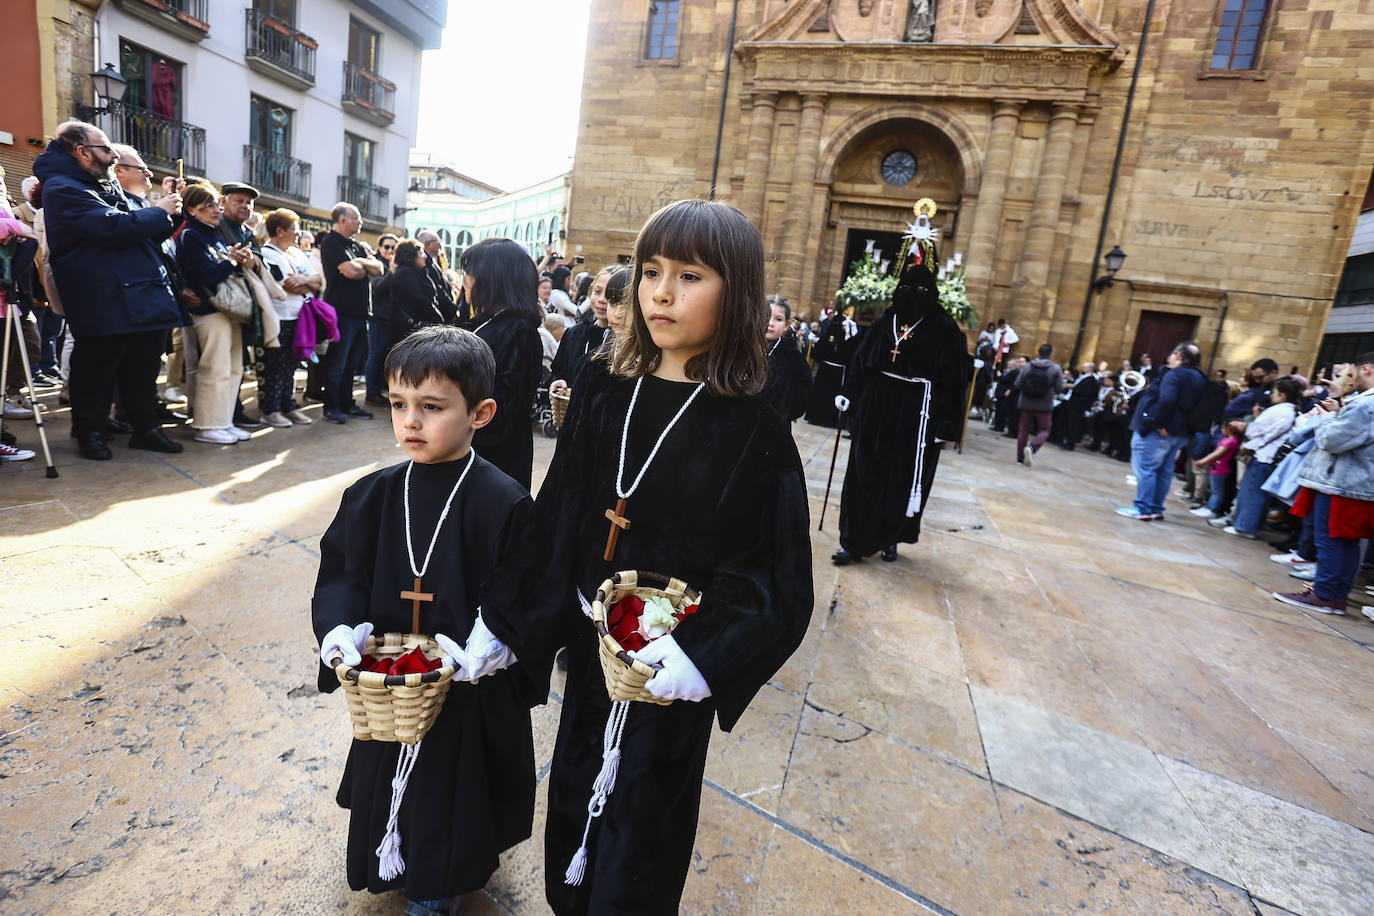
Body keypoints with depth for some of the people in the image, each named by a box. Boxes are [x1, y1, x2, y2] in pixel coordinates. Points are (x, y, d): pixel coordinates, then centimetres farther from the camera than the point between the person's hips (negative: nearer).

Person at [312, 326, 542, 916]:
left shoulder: (505, 505, -20)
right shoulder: (372, 497, -5)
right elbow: (340, 573, 2)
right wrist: (340, 627, -16)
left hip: (473, 695, -4)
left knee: (458, 788, 15)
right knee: (390, 787, 24)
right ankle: (398, 867, 55)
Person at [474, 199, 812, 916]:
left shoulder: (751, 434, -16)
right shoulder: (602, 396, -3)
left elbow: (776, 579, -15)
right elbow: (555, 521, 1)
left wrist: (705, 653, -29)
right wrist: (500, 618, 1)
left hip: (670, 671, -4)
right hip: (589, 649, 5)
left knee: (640, 828, 16)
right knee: (573, 799, 24)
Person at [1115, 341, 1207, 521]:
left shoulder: (1174, 374, -13)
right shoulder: (1199, 378, 16)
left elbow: (1166, 400, -28)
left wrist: (1160, 424, -23)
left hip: (1157, 431, -9)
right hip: (1179, 433, 9)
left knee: (1145, 467, -5)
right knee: (1164, 470, 13)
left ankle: (1142, 509, -4)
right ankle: (1156, 509, 20)